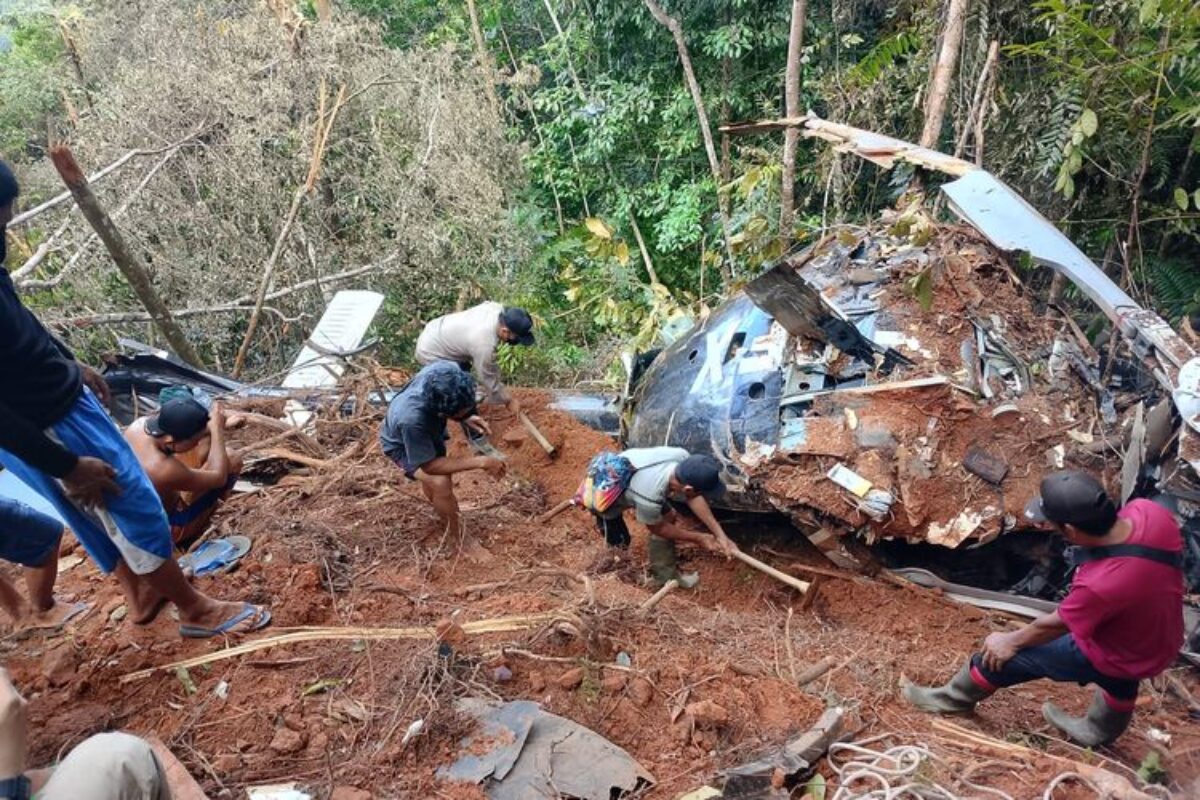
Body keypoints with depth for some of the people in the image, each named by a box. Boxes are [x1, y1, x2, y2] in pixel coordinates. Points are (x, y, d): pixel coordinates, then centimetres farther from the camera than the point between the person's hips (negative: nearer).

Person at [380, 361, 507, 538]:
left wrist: (466, 418, -26)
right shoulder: (412, 420, -48)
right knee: (441, 484, -24)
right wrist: (480, 462, -38)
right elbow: (429, 465, -34)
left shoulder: (448, 371, -35)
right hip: (402, 444, -6)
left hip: (428, 432, 6)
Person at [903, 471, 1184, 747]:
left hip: (1116, 657, -6)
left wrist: (1011, 641, -2)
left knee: (1001, 654, 10)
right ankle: (1103, 726, 61)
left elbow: (1054, 624, -19)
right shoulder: (1148, 510, -26)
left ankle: (956, 697, 37)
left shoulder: (1099, 586, -41)